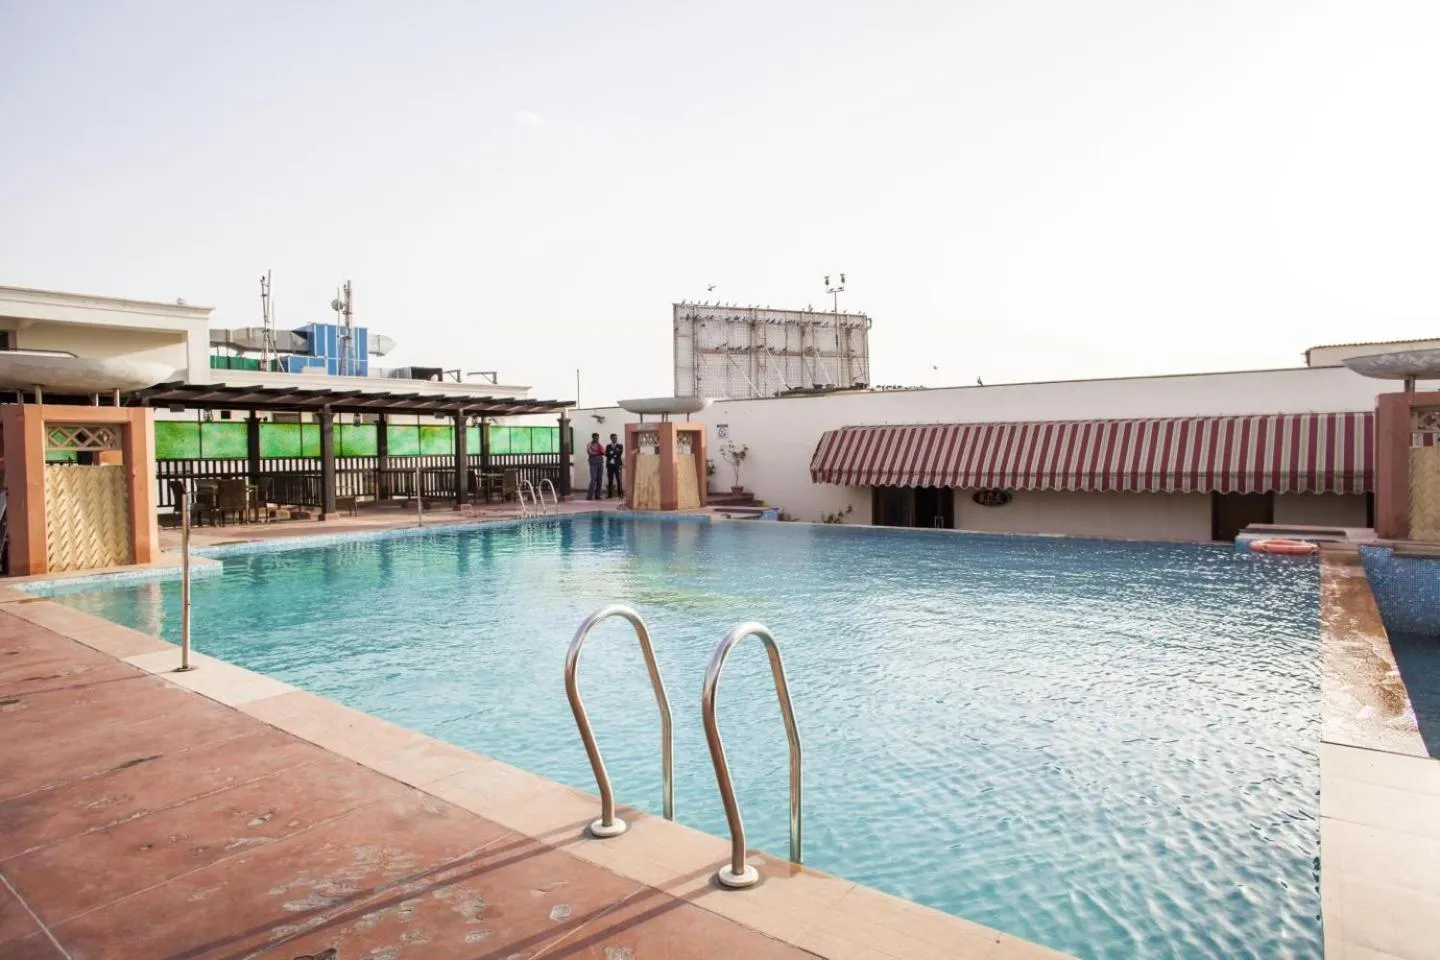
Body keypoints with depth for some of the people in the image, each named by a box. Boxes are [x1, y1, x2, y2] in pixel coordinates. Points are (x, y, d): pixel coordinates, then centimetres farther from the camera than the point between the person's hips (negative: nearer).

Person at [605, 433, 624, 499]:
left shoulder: (620, 445, 7)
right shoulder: (608, 446, 14)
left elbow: (620, 453, -8)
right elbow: (606, 454, 2)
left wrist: (612, 453, -6)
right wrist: (614, 454, -10)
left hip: (617, 465, -2)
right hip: (610, 465, 3)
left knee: (618, 480, -5)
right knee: (610, 480, 3)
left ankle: (620, 494, -4)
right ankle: (609, 494, 6)